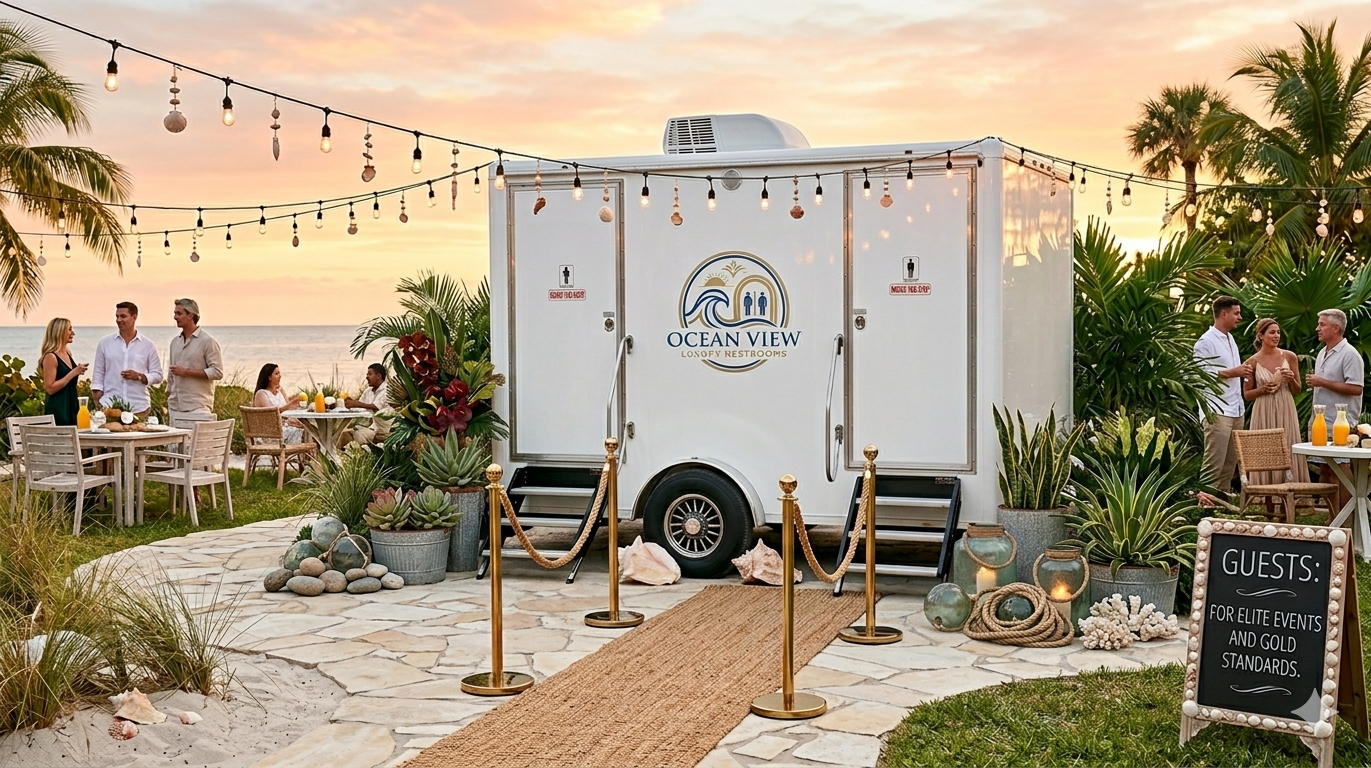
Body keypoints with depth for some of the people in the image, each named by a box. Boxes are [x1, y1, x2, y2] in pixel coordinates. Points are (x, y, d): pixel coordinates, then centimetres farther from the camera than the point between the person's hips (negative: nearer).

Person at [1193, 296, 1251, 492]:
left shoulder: (1230, 339, 19)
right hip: (1217, 412, -9)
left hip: (1236, 411, 9)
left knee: (1230, 463, 9)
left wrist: (1242, 370, 10)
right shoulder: (1206, 342, -10)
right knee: (1214, 465, -10)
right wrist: (1232, 372, -18)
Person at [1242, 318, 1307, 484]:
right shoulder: (1252, 362, -1)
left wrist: (1291, 379, -9)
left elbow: (1297, 390, 11)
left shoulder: (1289, 357, 4)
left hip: (1286, 411, 2)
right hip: (1263, 413, -2)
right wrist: (1263, 389, -12)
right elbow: (1247, 394, 5)